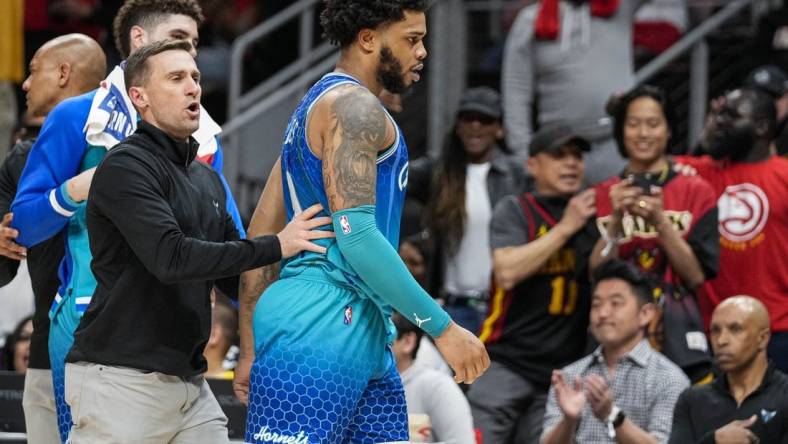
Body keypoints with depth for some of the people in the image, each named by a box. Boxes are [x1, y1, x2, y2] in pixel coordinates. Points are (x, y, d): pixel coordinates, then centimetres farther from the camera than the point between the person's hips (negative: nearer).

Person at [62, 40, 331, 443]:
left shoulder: (208, 180, 19)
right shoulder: (126, 166, -9)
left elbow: (236, 279, 20)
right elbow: (171, 258, -22)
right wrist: (274, 247, -20)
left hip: (188, 380, 8)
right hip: (122, 379, -8)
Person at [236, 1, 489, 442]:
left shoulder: (315, 106, 23)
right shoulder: (354, 105, -8)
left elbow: (261, 235, 23)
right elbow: (356, 234, -18)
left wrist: (251, 350, 23)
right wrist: (443, 328, -15)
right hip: (320, 334, -11)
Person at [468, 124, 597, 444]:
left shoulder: (590, 212, 13)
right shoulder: (516, 210, 2)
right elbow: (507, 272, -14)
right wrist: (565, 228, -12)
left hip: (564, 367, 3)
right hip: (507, 360, -3)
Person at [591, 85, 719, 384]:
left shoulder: (696, 192, 5)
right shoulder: (603, 195, 10)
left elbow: (697, 276, -1)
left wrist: (660, 222, -12)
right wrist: (616, 220, -10)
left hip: (678, 342, -1)